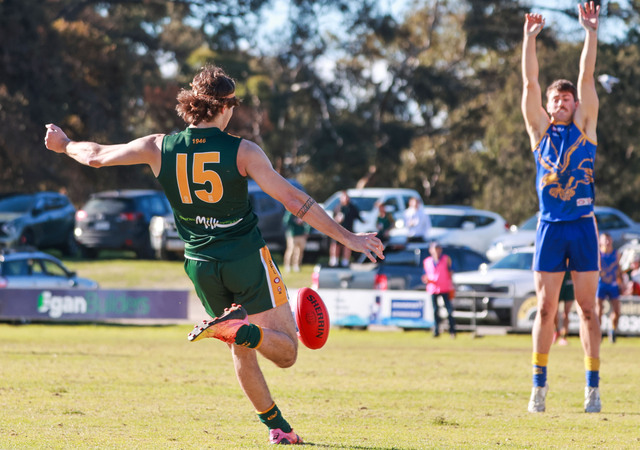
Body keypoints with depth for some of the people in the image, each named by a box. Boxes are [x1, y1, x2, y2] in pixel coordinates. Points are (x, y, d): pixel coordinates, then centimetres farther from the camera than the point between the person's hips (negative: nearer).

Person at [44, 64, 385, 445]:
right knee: (286, 352, -2)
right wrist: (347, 237, -10)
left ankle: (277, 426, 16)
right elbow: (292, 200, -14)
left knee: (242, 352, 19)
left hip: (202, 266, 4)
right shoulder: (242, 151, -11)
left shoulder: (160, 148, -2)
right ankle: (238, 328, -31)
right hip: (247, 258, -4)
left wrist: (63, 144, 32)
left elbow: (97, 156, 10)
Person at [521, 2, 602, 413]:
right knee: (546, 308, 0)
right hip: (550, 226, 1)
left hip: (583, 225, -1)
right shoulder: (540, 130, 10)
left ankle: (593, 386, 0)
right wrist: (530, 38, -4)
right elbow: (530, 82, 3)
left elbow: (587, 78, 1)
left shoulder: (584, 128, 8)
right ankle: (539, 384, 3)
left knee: (587, 307, 0)